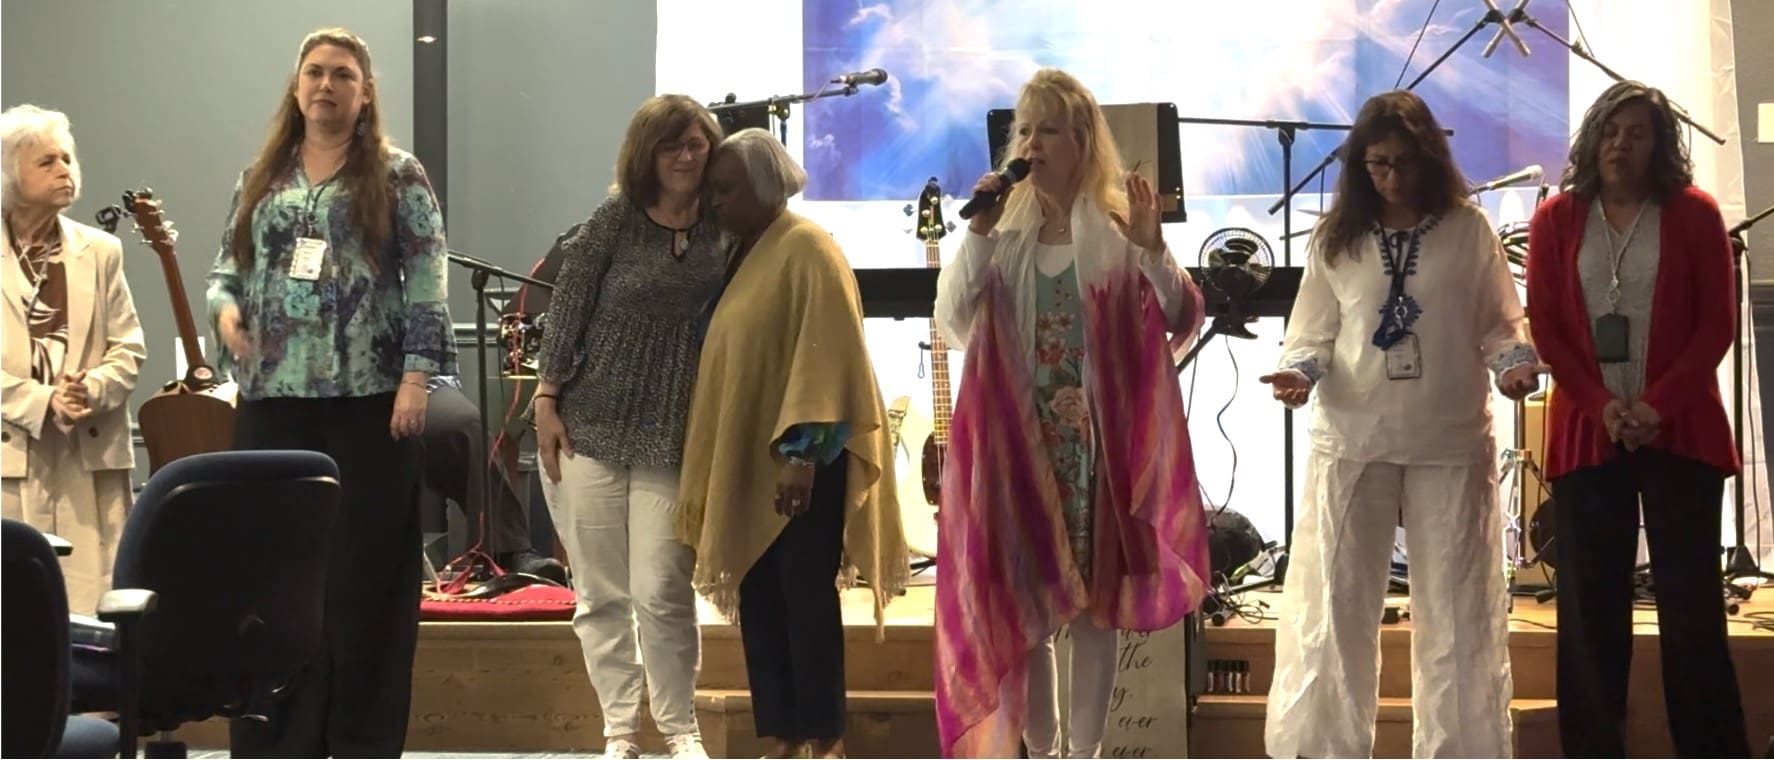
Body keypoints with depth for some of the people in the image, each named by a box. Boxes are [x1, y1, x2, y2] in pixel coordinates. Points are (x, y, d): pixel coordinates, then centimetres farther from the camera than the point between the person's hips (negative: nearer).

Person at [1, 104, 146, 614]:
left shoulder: (99, 250, 11)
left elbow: (129, 348, 7)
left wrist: (91, 389, -11)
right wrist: (43, 403, -15)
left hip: (91, 453, 2)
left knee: (94, 592, 0)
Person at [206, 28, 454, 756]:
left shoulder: (397, 175, 2)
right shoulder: (260, 177, 14)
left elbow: (427, 284, -4)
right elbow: (226, 269, 18)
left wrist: (417, 374, -12)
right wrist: (226, 312, -4)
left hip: (368, 398, -4)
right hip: (273, 399, 4)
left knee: (365, 572, 0)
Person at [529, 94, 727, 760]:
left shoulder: (722, 231, 2)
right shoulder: (614, 220, -4)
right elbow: (567, 309, -3)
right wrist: (546, 399, -6)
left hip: (671, 440, 1)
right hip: (589, 429, -1)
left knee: (661, 590, -5)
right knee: (600, 594, 5)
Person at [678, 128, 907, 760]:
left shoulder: (807, 248, -9)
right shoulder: (739, 256, 16)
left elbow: (822, 351, -18)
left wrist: (800, 450, -24)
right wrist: (714, 459, 13)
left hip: (800, 459, -8)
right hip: (746, 458, 8)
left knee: (805, 596, -4)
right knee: (757, 600, 7)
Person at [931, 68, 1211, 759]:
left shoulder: (1119, 225, 0)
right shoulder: (1003, 226, 6)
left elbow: (1183, 321, -5)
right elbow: (953, 326, -2)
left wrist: (1153, 249, -20)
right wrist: (978, 235, -10)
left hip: (1098, 442, -2)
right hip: (1015, 441, 2)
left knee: (1093, 600, 4)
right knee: (1021, 602, 5)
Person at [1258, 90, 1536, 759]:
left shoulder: (1468, 230, 3)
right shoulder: (1336, 237, 6)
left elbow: (1500, 323, 5)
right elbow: (1313, 333, 6)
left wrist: (1517, 363, -15)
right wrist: (1297, 373, -14)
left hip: (1452, 444, 0)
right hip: (1353, 441, 1)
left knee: (1457, 608, 7)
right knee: (1333, 602, 2)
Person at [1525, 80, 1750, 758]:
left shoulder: (1694, 213, 4)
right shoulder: (1556, 218, 7)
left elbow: (1718, 322, 0)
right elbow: (1544, 326, 4)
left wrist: (1659, 404, -13)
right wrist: (1601, 404, -10)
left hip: (1680, 430, -1)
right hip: (1586, 433, 1)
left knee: (1692, 605, -2)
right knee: (1590, 608, 3)